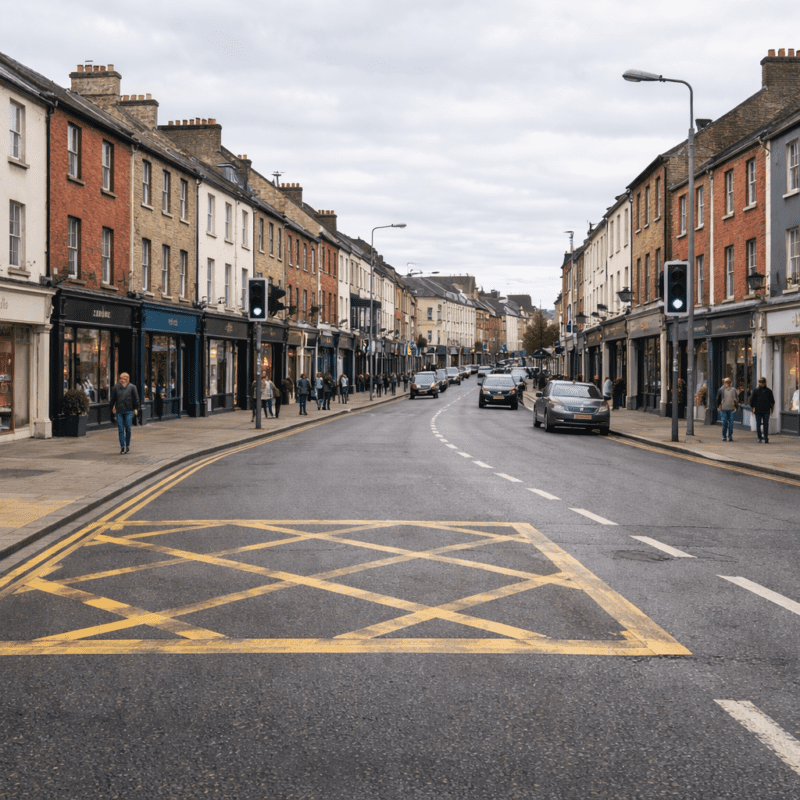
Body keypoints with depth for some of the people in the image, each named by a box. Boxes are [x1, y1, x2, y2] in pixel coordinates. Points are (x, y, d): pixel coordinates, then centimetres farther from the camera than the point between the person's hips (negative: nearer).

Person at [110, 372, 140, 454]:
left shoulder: (132, 387, 2)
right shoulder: (116, 387, 5)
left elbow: (136, 398, 4)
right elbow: (113, 398, 14)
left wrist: (136, 408, -1)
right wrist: (113, 407, 14)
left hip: (129, 411, -1)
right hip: (119, 411, 1)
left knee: (128, 428, 1)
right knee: (121, 429, -2)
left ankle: (127, 446, 15)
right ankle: (122, 447, 1)